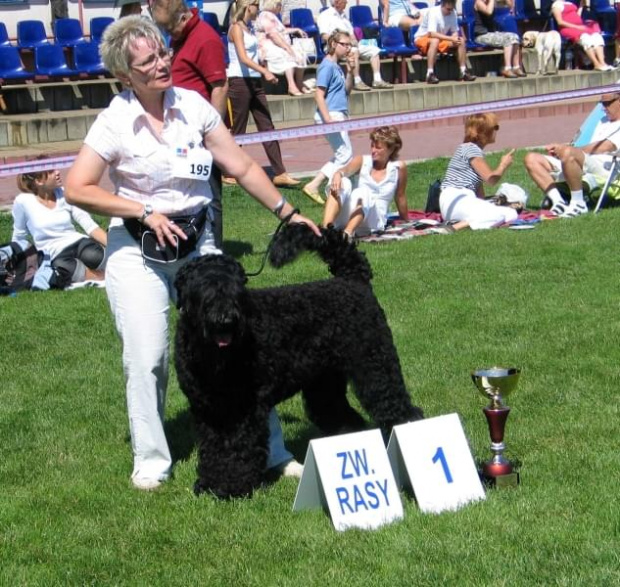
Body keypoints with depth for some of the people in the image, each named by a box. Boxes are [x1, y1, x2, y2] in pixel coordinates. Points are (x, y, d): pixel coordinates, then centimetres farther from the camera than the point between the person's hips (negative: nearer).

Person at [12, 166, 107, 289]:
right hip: (55, 255, -2)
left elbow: (89, 224, 1)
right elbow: (19, 238, 9)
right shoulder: (23, 201, -5)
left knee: (92, 255, -36)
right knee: (63, 267, -39)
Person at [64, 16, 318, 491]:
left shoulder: (193, 105, -1)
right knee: (147, 358, -5)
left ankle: (270, 451, 10)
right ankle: (151, 462, 12)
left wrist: (287, 213, 1)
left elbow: (243, 168, 4)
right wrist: (145, 212, -16)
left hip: (198, 243, 3)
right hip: (137, 251, -3)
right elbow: (77, 189, -13)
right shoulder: (115, 122, -10)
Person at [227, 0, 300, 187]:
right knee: (238, 130, -2)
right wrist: (265, 72, -31)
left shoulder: (249, 28, 16)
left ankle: (279, 174, -2)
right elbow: (243, 58, -22)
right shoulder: (236, 28, -10)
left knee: (267, 127, 1)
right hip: (239, 81, -8)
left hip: (254, 82, 8)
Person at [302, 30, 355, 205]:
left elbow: (347, 90, 18)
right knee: (346, 155, -8)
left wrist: (349, 71, 3)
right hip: (331, 115, -10)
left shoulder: (337, 66, 14)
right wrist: (328, 119, -25)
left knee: (342, 157, 13)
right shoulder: (327, 66, -12)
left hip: (339, 116, 10)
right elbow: (319, 94, -18)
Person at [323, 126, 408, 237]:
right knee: (344, 183, -27)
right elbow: (346, 170, -13)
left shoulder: (398, 168, 4)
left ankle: (347, 233, -59)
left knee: (361, 192, -33)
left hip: (375, 221, -2)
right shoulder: (362, 161, 8)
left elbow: (400, 197, 14)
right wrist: (338, 174, -36)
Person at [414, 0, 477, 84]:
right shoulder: (433, 12, -25)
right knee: (435, 41, -38)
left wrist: (454, 39, -24)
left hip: (441, 39, 6)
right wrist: (451, 38, -39)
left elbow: (455, 31, -1)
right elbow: (432, 34, -34)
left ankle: (463, 72, -11)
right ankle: (430, 74, -39)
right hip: (423, 39, -6)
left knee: (461, 41, -14)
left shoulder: (453, 13, -8)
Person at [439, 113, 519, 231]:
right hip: (455, 200, -9)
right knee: (501, 216, -25)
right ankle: (457, 227, -30)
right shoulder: (471, 149, -9)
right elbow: (491, 179, -12)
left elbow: (479, 183, 16)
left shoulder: (475, 149, 21)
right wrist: (503, 165, 6)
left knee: (512, 213, 1)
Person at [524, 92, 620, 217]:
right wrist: (559, 150, 4)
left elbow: (604, 148, -12)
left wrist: (565, 149, -10)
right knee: (531, 159, -2)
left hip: (606, 166, -9)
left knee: (568, 153, -40)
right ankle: (559, 202, -15)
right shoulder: (604, 121, 32)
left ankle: (578, 204, -26)